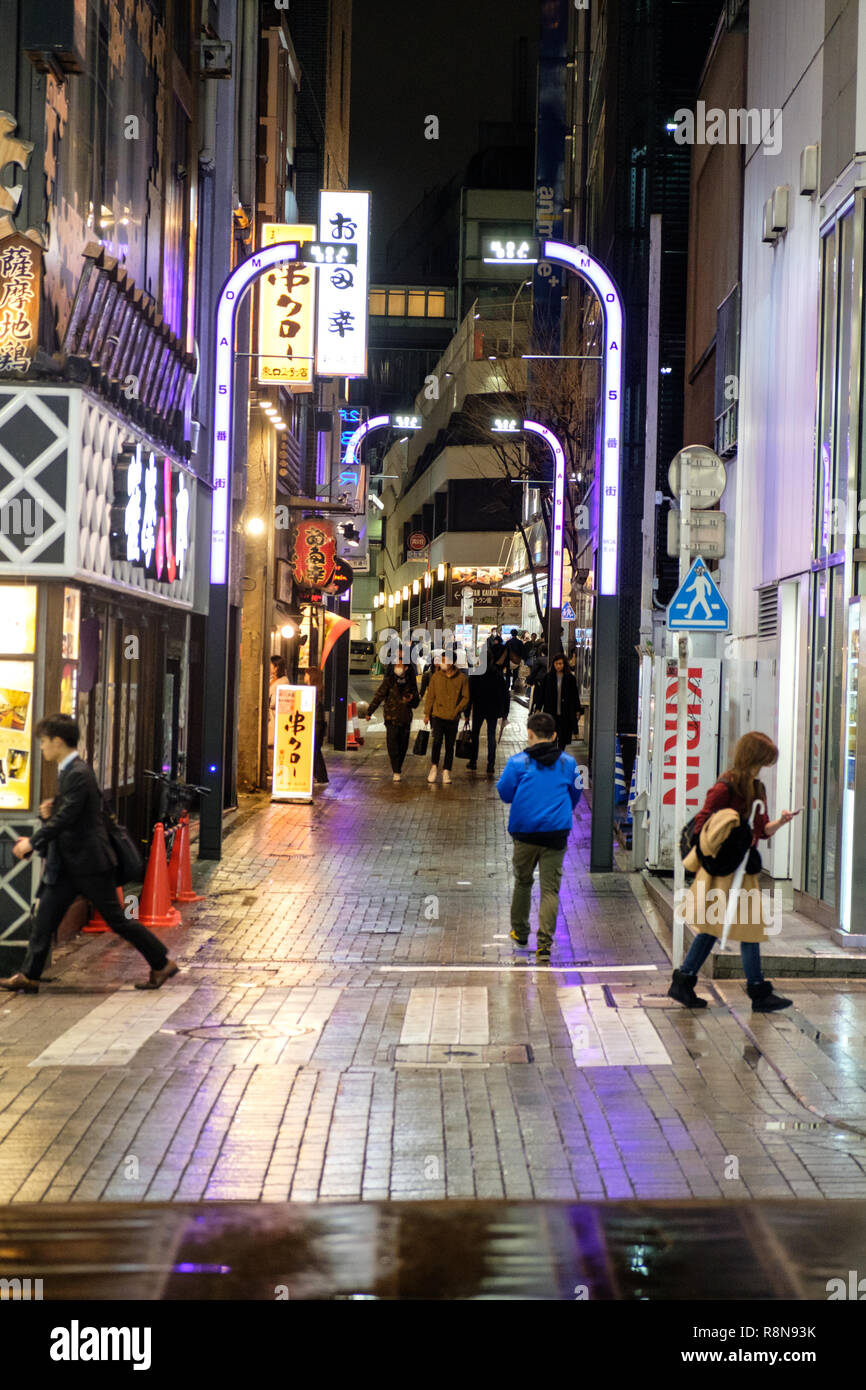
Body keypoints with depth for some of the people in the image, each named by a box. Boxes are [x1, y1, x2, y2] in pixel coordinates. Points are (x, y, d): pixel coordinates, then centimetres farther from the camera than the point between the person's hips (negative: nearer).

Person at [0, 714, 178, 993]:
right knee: (45, 915, 5)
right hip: (70, 863, 10)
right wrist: (49, 812, -1)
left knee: (116, 919, 0)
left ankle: (162, 964, 11)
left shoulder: (78, 774, -20)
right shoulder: (68, 771, 12)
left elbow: (66, 818, -24)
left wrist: (32, 842, -17)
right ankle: (28, 976, 8)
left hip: (89, 861, -10)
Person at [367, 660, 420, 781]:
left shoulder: (411, 683, 8)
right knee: (392, 745, -10)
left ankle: (399, 768, 26)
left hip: (405, 719, 3)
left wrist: (411, 699, -10)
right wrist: (370, 712, -10)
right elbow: (379, 696, -3)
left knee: (403, 746, 7)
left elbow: (415, 703, 15)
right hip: (391, 718, -3)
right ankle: (396, 772, -8)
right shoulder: (389, 680, 0)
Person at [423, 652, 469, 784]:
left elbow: (466, 697, 2)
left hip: (453, 718, 0)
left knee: (450, 746, 6)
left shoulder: (462, 678, -2)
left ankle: (446, 771, 17)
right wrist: (427, 713, 5)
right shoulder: (436, 676, 1)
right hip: (438, 715, 0)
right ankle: (434, 767, 3)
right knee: (437, 740, -15)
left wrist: (457, 710, -10)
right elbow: (430, 696, 7)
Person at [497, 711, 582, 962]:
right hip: (556, 832, 1)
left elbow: (505, 793, 2)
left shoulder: (518, 762, -6)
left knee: (522, 882, 19)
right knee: (550, 889, 0)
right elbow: (575, 796, 15)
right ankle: (544, 942, -10)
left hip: (525, 831, -1)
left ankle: (520, 931, 32)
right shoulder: (568, 763, 3)